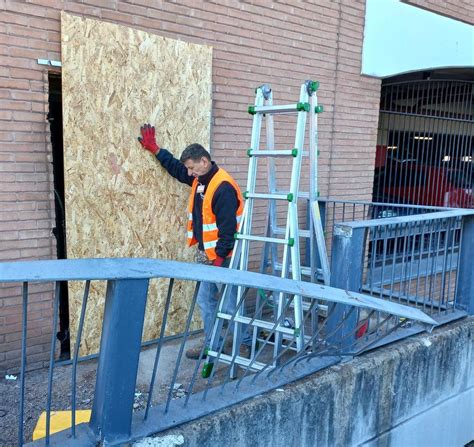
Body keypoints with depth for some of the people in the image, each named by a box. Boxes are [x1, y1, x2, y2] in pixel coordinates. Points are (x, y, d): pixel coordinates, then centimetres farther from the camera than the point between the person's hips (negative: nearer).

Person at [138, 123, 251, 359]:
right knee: (206, 300, 14)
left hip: (221, 256, -9)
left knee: (228, 302, -2)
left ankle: (245, 345, 14)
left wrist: (220, 258, -22)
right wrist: (154, 148, 25)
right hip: (207, 254, 9)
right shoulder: (199, 179, 8)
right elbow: (176, 168, 26)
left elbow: (227, 227, -23)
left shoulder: (223, 187, -21)